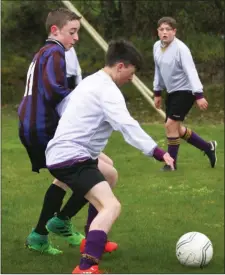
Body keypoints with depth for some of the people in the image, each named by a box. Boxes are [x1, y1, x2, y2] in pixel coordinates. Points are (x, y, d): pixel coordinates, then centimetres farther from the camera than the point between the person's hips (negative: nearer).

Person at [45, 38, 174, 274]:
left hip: (60, 154, 11)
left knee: (108, 174, 35)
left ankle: (93, 240, 40)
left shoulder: (90, 81, 18)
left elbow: (62, 107, 31)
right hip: (71, 158, -11)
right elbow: (127, 125, -27)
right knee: (111, 206, -24)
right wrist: (158, 152, -33)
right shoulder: (108, 90, -14)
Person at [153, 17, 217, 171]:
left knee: (171, 124, -14)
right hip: (172, 92, 8)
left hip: (185, 91, -8)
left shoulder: (180, 48, -22)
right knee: (176, 128, 12)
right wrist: (157, 92, 17)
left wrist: (199, 95, -36)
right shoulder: (157, 47, 1)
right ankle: (208, 147, 28)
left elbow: (191, 71, -28)